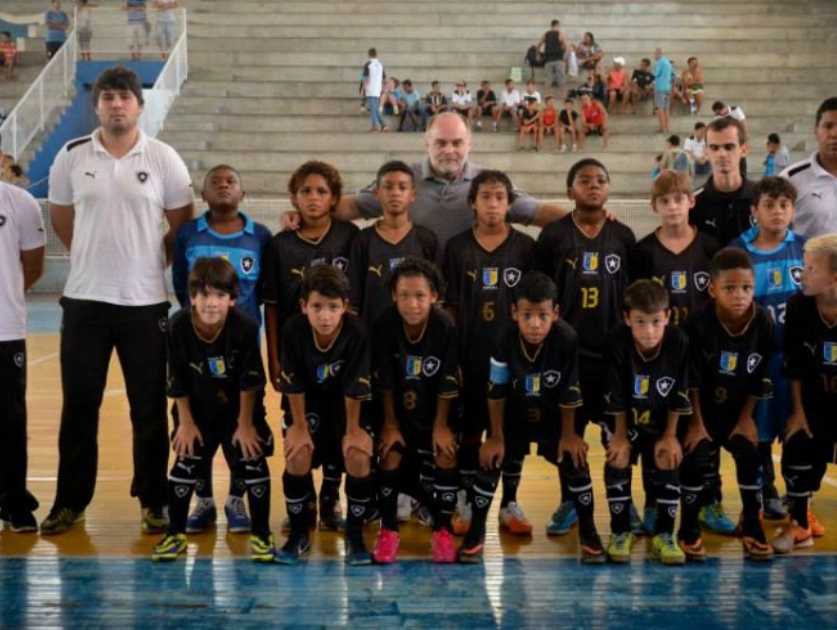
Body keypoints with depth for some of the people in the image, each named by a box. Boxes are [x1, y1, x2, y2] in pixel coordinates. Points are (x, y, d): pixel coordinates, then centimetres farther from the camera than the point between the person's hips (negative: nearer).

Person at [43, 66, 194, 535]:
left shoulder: (164, 159, -2)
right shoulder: (72, 157, 2)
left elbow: (182, 226, 6)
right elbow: (61, 218, 14)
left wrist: (152, 262, 4)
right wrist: (96, 255, 10)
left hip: (146, 302, -1)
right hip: (84, 300, 1)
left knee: (150, 408, 6)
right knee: (78, 405, 7)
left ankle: (154, 502, 18)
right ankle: (71, 501, 21)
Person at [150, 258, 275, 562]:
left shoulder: (245, 327, -28)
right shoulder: (178, 326, -23)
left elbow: (250, 382, -18)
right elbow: (177, 381, -11)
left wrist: (245, 423, -12)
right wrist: (185, 422, -6)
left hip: (240, 410, -1)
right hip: (197, 411, 2)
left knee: (253, 465, -4)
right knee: (185, 466, 3)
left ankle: (261, 535, 12)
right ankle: (175, 534, 19)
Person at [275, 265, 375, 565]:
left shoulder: (357, 332, -31)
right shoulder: (293, 329, -29)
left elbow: (354, 387, -20)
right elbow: (293, 384, -17)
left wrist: (352, 429, -12)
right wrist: (300, 425, -10)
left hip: (345, 404, 0)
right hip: (306, 401, 1)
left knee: (359, 459, -19)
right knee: (298, 456, -20)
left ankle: (355, 535, 3)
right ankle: (299, 533, 3)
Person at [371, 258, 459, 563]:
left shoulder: (446, 326, -25)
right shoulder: (385, 324, -24)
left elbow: (448, 384, -16)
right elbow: (384, 381, -15)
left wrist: (441, 425, -11)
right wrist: (390, 423, -9)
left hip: (435, 409, 0)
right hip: (398, 409, 0)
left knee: (446, 457, -9)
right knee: (390, 456, -10)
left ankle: (443, 530, 8)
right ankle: (388, 530, 6)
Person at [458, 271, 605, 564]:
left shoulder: (567, 340, -33)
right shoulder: (504, 341, -31)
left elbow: (570, 393, -19)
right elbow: (496, 392, -17)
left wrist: (569, 434, -9)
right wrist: (496, 437, -9)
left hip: (554, 418, 0)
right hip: (513, 417, 0)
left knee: (576, 465, -4)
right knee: (489, 463, -5)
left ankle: (588, 533, 15)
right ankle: (475, 532, 13)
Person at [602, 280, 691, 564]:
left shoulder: (678, 342, -28)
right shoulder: (617, 342, -31)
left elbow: (679, 395, -15)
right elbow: (615, 397, -18)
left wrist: (670, 435, -9)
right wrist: (621, 435, -9)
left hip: (661, 421, 1)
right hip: (624, 419, -1)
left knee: (668, 466, -1)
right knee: (618, 463, -3)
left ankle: (664, 535, 14)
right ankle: (620, 532, 13)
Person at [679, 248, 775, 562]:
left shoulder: (764, 322, -17)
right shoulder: (699, 325, -25)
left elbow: (761, 377, -6)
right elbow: (692, 380, -16)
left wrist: (747, 418, -4)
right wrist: (696, 422, -12)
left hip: (740, 411, 3)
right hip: (703, 409, -3)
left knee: (752, 458, -1)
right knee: (696, 461, -7)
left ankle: (752, 526, 16)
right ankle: (689, 529, 9)